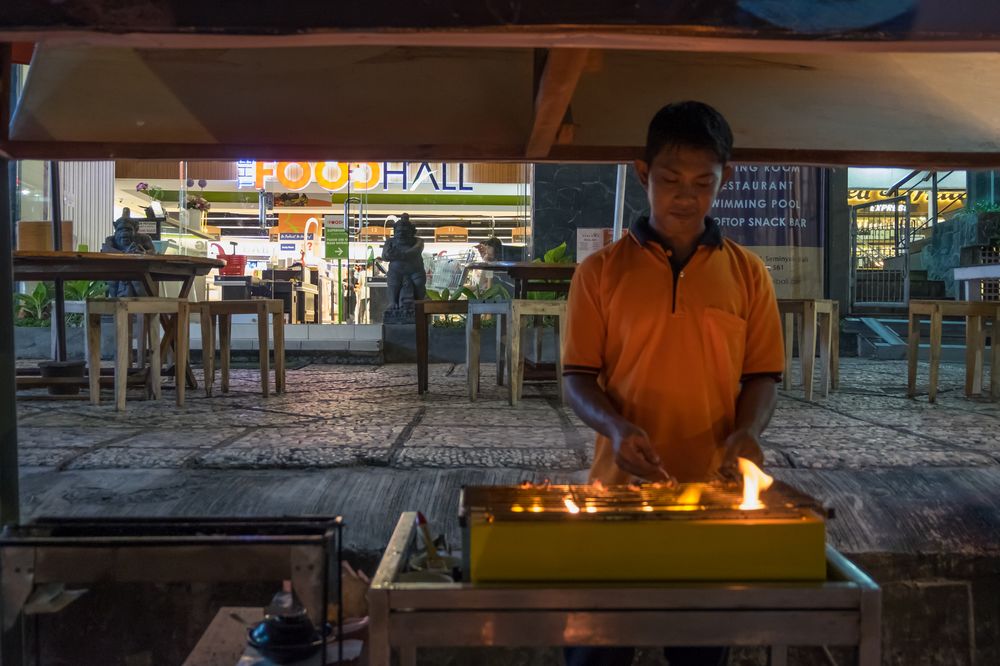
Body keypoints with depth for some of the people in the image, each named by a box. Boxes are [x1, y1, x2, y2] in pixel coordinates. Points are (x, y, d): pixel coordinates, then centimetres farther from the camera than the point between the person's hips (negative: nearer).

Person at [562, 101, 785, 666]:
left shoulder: (747, 273, 4)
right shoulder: (602, 271, 0)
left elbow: (763, 374, 7)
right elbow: (579, 375, 0)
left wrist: (748, 430, -13)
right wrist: (616, 426, -18)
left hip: (715, 492, 1)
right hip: (621, 488, -1)